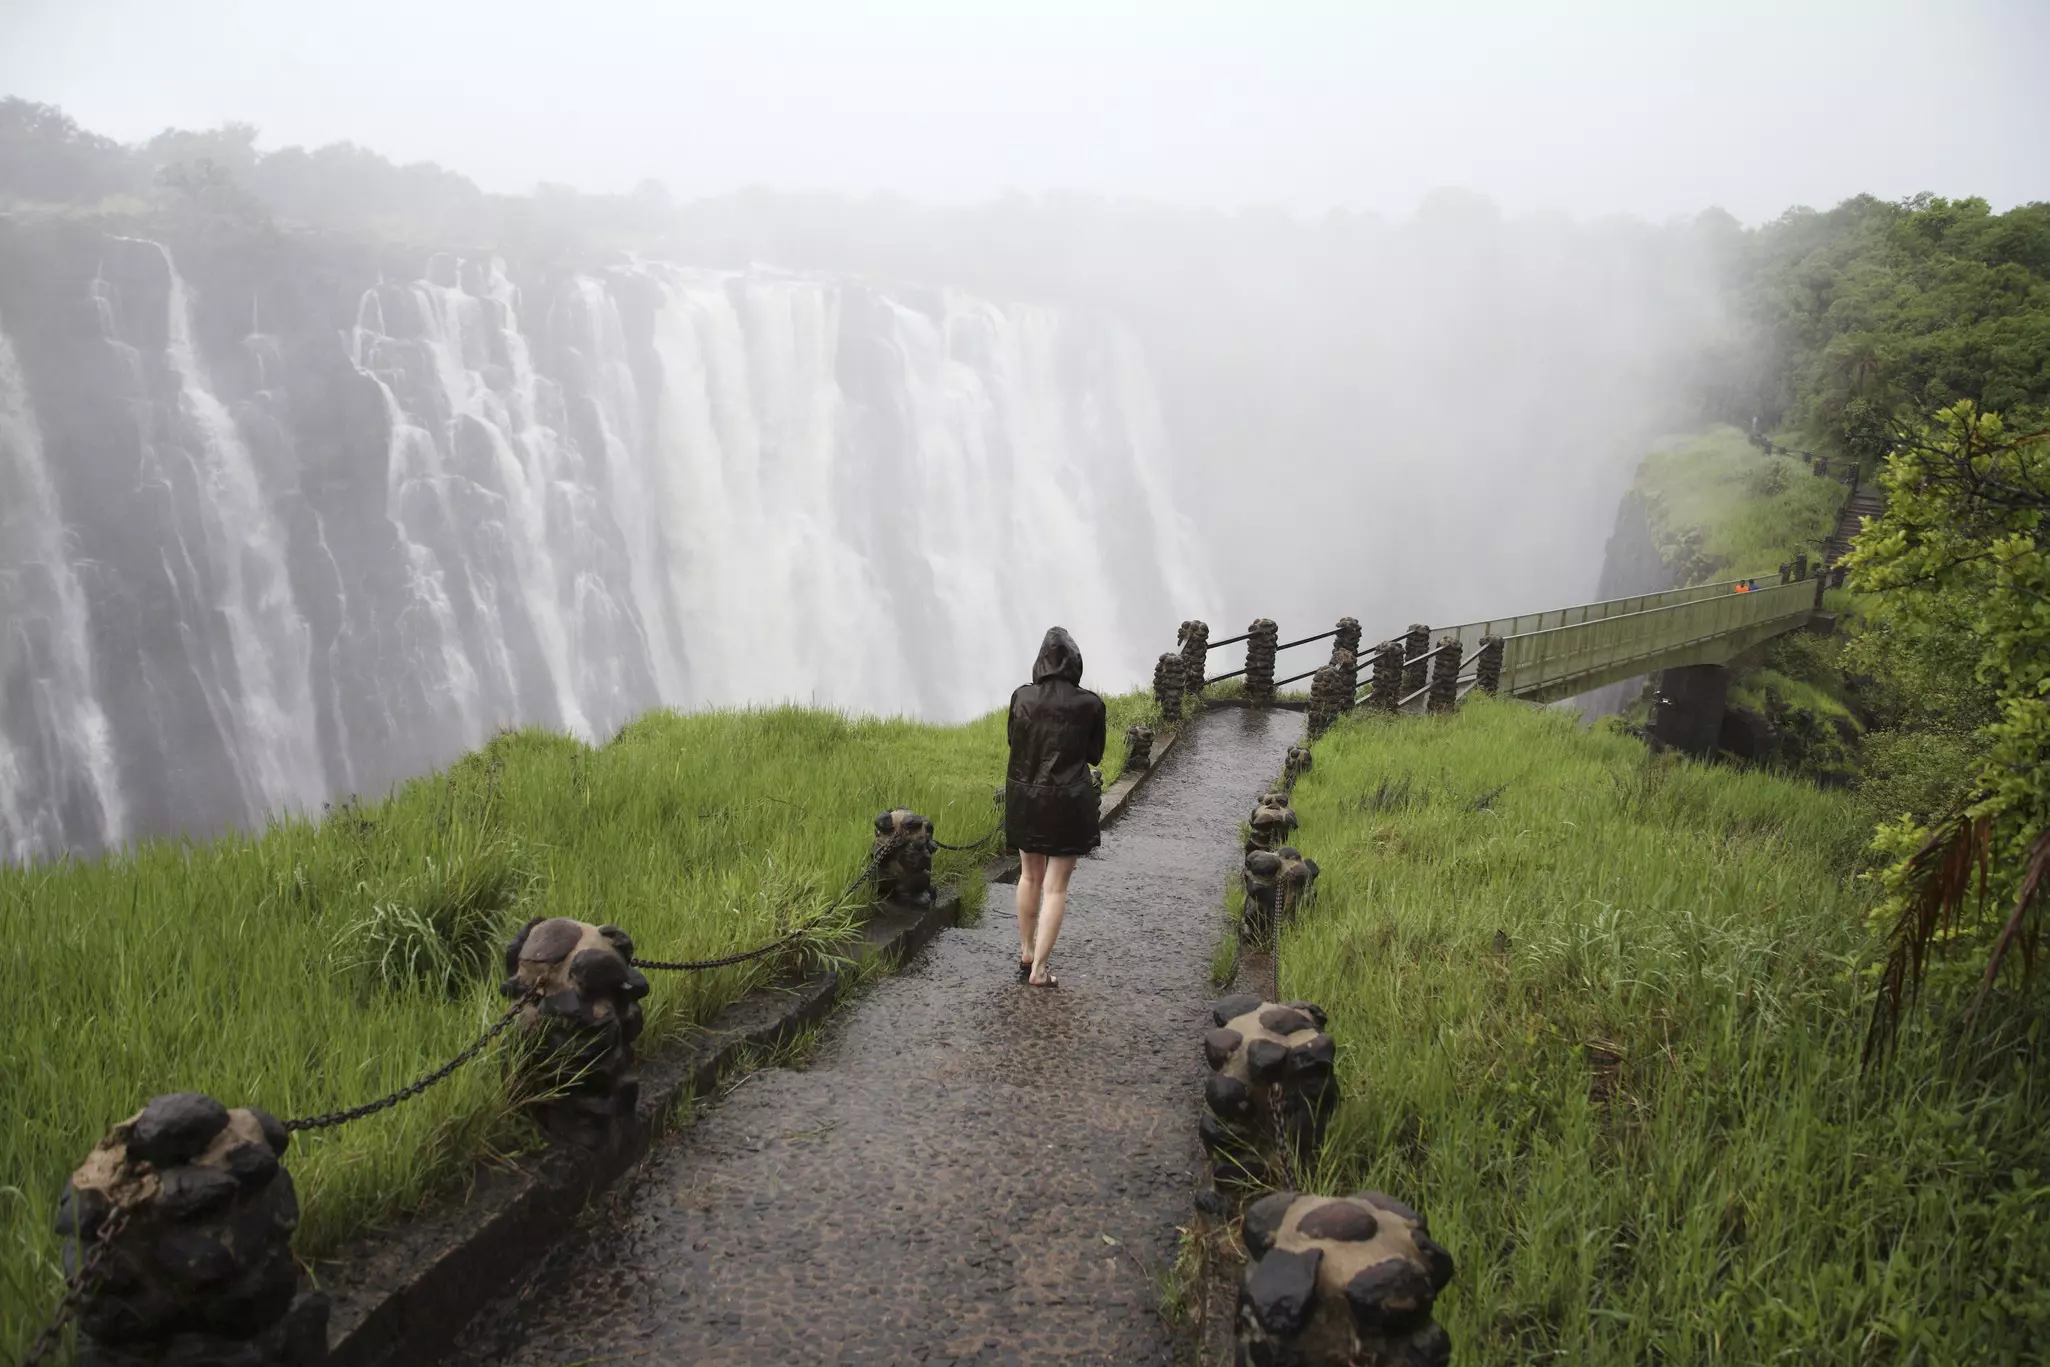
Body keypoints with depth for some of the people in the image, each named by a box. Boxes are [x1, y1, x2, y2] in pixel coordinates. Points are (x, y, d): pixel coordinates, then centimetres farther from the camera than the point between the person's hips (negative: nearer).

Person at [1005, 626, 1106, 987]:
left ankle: (1026, 954, 31)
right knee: (1056, 886, 5)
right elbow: (1095, 755, 0)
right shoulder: (1090, 704, -12)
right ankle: (1039, 968, 3)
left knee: (1030, 875, 21)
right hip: (1068, 802, -3)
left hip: (1024, 796, 3)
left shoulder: (1021, 697, -7)